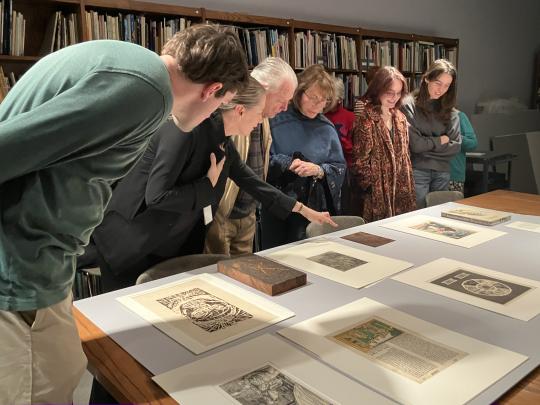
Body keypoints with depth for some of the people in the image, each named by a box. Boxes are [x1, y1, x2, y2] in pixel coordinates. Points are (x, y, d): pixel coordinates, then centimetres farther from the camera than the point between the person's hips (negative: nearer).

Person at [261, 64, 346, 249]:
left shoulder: (327, 128, 3)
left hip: (314, 208, 2)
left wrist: (319, 170, -15)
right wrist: (286, 164, -19)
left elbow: (340, 168, 2)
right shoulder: (277, 121, -5)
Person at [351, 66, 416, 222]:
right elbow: (360, 160, -14)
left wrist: (408, 187, 11)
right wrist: (373, 189, -13)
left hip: (400, 189, 7)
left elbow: (404, 156, 16)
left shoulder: (400, 118, 11)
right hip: (377, 191, -7)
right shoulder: (366, 118, -11)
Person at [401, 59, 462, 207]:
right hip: (417, 171, -4)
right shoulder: (409, 105, -8)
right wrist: (440, 141, -1)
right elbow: (415, 144, -14)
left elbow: (455, 146, 0)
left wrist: (427, 144, -8)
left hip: (443, 172, 5)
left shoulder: (450, 110, 6)